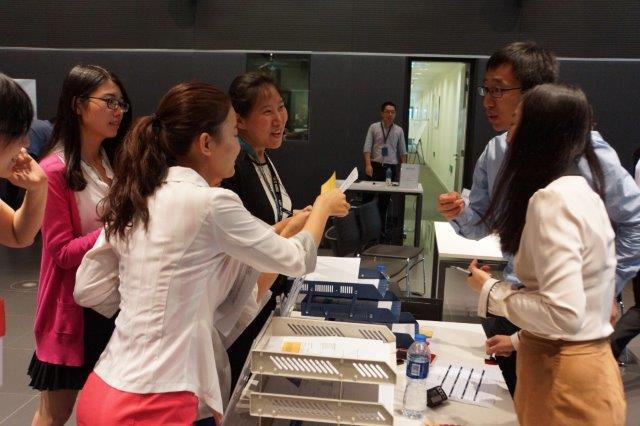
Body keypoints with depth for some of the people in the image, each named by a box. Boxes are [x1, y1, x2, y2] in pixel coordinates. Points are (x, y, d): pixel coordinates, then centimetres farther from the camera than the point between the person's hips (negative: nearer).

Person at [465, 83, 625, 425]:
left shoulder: (553, 198, -22)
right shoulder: (579, 189, 7)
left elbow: (564, 313, -28)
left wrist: (491, 291, -14)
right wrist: (520, 339, 25)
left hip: (563, 376, -9)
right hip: (586, 360, 9)